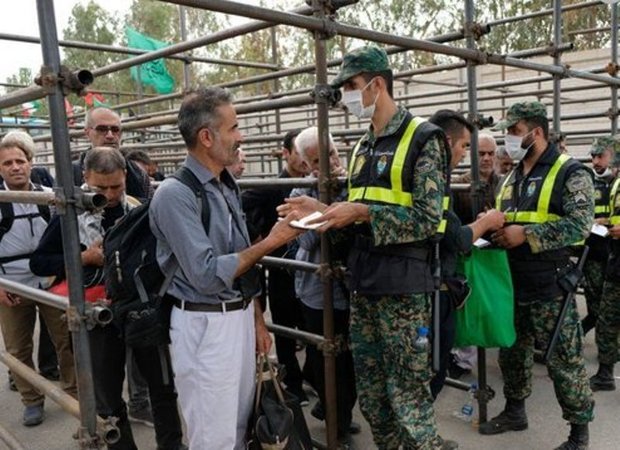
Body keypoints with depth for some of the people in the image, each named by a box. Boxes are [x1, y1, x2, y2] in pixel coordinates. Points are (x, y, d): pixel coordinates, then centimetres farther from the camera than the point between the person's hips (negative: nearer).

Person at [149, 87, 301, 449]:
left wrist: (257, 320, 13)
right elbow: (206, 275, -23)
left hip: (241, 318, 8)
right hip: (204, 325, -8)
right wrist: (271, 243, -17)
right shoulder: (175, 194, -17)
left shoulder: (228, 187, 9)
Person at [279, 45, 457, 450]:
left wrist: (361, 211, -19)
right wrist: (322, 209, 1)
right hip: (363, 283, 8)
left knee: (408, 397, 1)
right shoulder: (362, 148, 15)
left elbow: (427, 219, -16)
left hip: (403, 285, -8)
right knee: (371, 393, 17)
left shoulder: (423, 138, -8)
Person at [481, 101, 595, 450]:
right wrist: (496, 230, 4)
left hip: (551, 285, -7)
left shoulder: (570, 173, -8)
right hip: (514, 283, 7)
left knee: (564, 360, 3)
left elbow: (580, 224, -20)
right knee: (512, 351, 17)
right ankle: (515, 411, 35)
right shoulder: (513, 178, 15)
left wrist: (526, 234, -23)